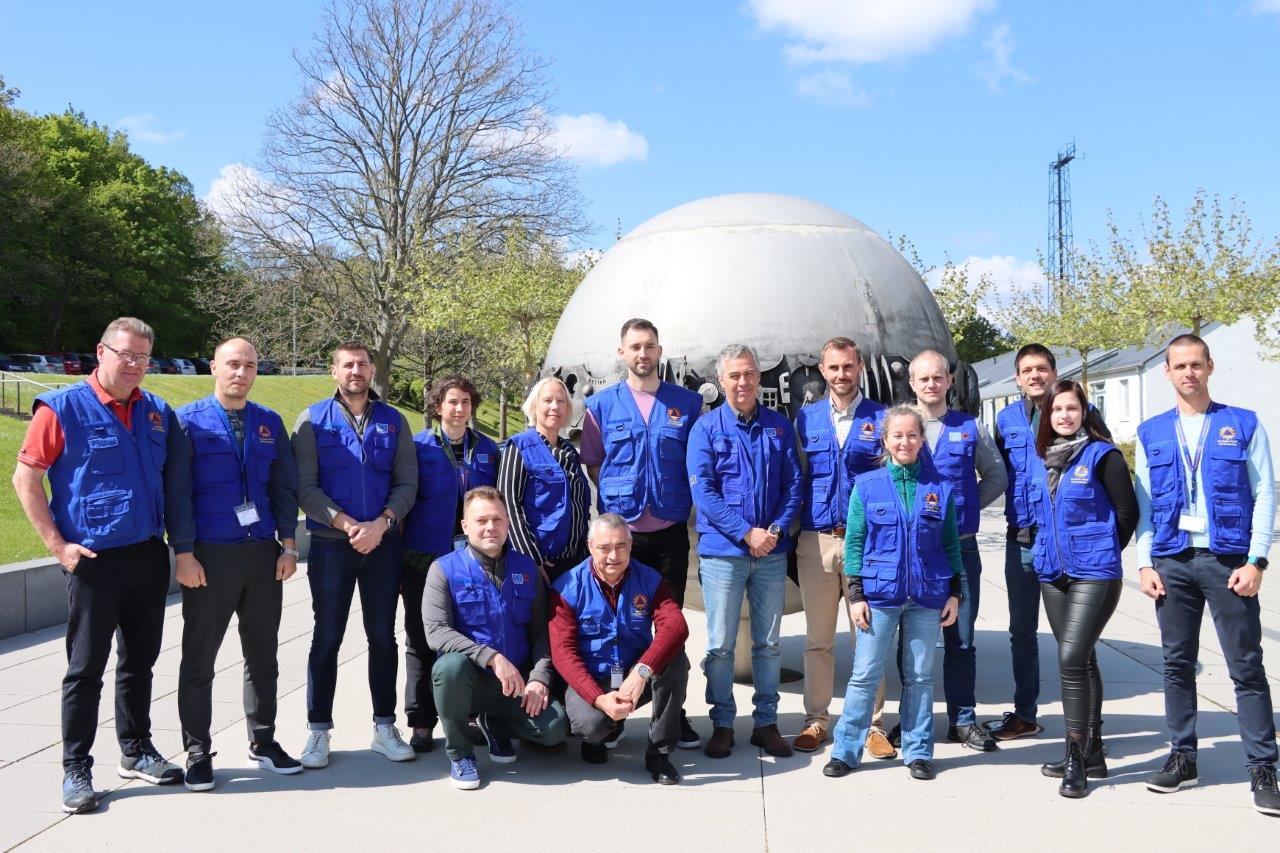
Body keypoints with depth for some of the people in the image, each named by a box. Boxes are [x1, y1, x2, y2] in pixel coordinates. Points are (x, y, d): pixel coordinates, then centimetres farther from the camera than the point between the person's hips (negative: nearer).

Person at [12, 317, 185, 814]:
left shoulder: (158, 412, 8)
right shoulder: (63, 408, -7)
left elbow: (173, 478, 18)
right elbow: (26, 479, -7)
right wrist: (58, 545, -12)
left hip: (150, 555, 5)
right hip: (94, 561, -5)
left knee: (139, 661, 15)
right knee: (86, 668, 3)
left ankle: (136, 752, 29)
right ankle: (76, 770, 14)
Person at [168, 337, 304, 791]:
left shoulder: (270, 423, 10)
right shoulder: (188, 421, -1)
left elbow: (284, 487, 10)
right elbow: (177, 492, -6)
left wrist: (289, 545, 2)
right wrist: (184, 553, -11)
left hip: (263, 554, 4)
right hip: (209, 557, -4)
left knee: (263, 655, 12)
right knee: (199, 659, 5)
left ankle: (263, 742, 26)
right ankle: (198, 753, 17)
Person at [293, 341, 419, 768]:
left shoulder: (393, 421, 7)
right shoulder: (313, 420, 1)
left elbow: (407, 483, 2)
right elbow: (305, 486, -6)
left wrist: (380, 524, -14)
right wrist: (347, 524, -17)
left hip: (384, 542, 2)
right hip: (331, 542, -2)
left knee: (383, 636, 9)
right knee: (326, 638, 4)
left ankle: (385, 727, 19)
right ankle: (318, 731, 13)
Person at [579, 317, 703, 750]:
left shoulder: (688, 403, 5)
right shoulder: (602, 404, 4)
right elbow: (592, 462, 9)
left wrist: (685, 500, 1)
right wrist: (618, 498, 1)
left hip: (671, 530, 1)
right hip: (620, 531, 0)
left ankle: (673, 712, 17)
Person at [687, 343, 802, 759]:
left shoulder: (779, 426, 8)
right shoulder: (706, 427, -1)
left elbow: (793, 483, 5)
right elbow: (703, 491, -8)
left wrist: (777, 530, -11)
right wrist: (747, 533, -15)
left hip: (772, 552, 3)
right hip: (722, 552, -2)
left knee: (768, 642, 10)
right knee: (720, 644, 3)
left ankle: (766, 722, 20)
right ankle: (722, 724, 15)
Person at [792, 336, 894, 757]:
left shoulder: (881, 418, 4)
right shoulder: (806, 418, 9)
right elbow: (799, 478, 12)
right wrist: (791, 533, 7)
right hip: (816, 540, 2)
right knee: (817, 638, 8)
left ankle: (872, 723, 13)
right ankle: (816, 719, 18)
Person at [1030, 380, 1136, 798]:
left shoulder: (1102, 455, -7)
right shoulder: (1044, 459, 11)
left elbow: (1127, 512, -5)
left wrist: (1101, 554, 2)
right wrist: (1050, 551, 12)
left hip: (1094, 575, -6)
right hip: (1053, 574, 7)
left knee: (1072, 658, -14)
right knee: (1081, 660, 13)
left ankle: (1076, 757, -5)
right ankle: (1092, 751, 22)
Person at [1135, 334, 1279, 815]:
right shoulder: (1151, 433, 11)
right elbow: (1142, 506, 10)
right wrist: (1145, 564, 1)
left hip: (1228, 561, -2)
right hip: (1172, 562, 3)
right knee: (1177, 664, 8)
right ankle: (1182, 757, 19)